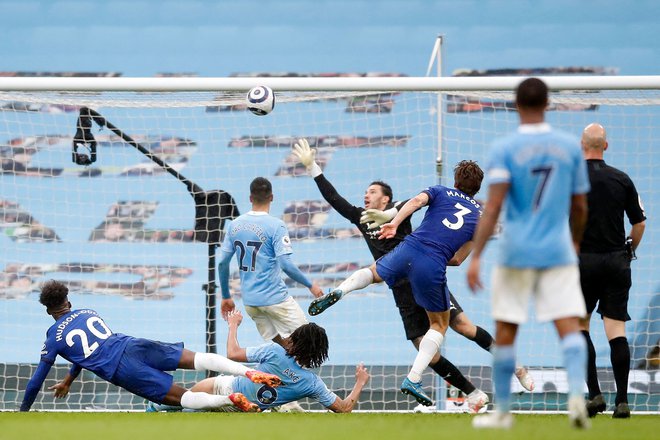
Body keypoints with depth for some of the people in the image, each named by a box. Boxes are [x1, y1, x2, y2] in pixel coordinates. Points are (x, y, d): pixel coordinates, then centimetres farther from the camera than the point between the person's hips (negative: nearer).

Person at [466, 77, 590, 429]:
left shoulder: (504, 149, -6)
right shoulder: (570, 146, 3)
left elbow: (493, 206, -14)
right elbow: (580, 206, 9)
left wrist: (476, 256, -15)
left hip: (516, 254, -2)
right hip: (559, 252, 2)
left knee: (505, 332, 10)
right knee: (570, 327, -3)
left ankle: (502, 411, 17)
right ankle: (576, 393, -26)